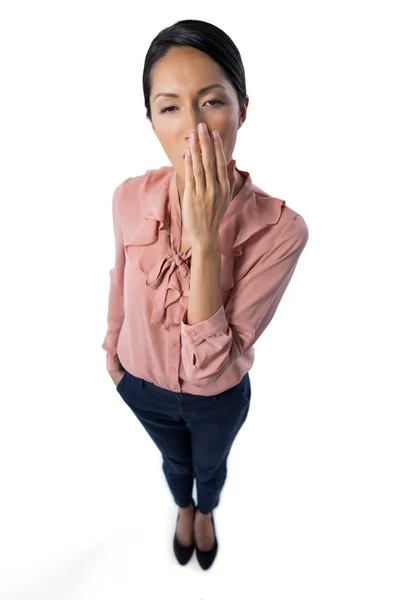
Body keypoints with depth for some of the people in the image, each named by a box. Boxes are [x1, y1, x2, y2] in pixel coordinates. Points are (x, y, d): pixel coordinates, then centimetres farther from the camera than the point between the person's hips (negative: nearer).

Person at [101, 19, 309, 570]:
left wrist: (205, 239, -43)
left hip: (219, 397, -1)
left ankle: (205, 513, 71)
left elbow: (210, 365, -34)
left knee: (211, 465, 32)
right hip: (141, 384, 2)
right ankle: (184, 509, 71)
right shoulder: (130, 198, -24)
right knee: (175, 461, 34)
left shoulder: (280, 229, -33)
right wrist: (112, 344, 12)